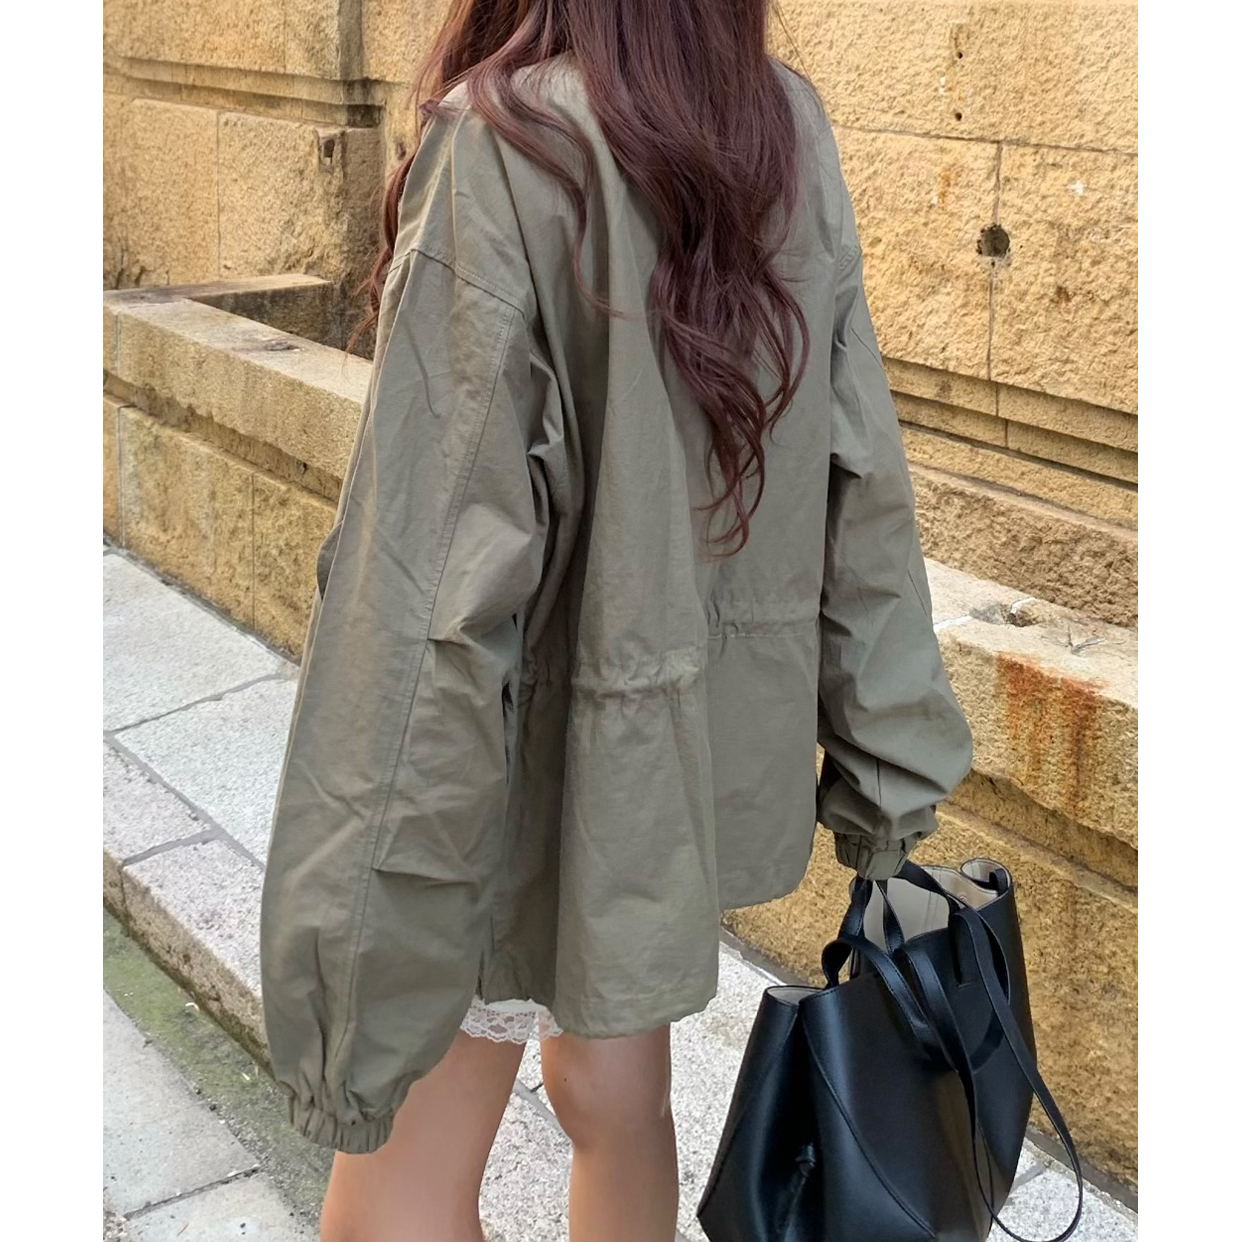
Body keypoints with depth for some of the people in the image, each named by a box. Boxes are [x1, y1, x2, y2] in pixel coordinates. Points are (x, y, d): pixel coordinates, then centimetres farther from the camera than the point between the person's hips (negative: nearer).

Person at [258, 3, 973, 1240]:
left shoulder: (505, 147, -20)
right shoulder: (789, 128, -1)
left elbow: (435, 571, -24)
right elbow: (859, 478, 2)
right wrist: (887, 760, 11)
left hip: (544, 758, -6)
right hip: (711, 740, 7)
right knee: (614, 1097, 23)